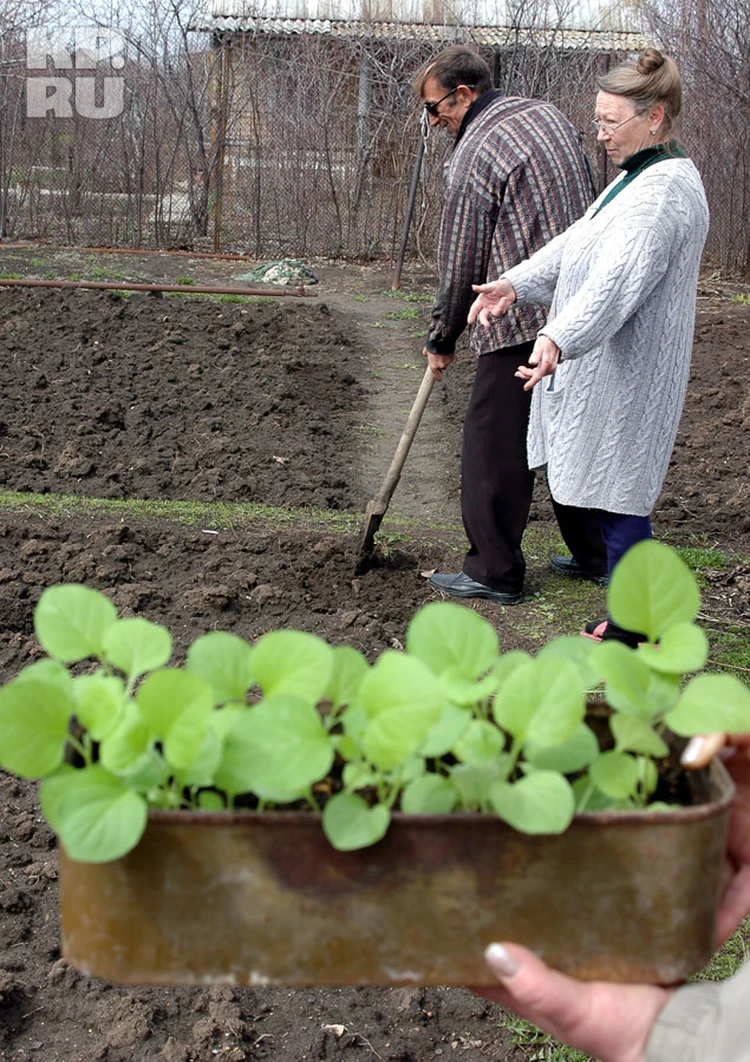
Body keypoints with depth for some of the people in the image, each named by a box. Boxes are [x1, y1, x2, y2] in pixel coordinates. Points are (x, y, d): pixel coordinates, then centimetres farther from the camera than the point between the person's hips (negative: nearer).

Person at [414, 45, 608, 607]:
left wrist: (441, 339, 4)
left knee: (494, 445, 1)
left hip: (522, 325, -9)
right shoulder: (550, 114, 12)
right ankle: (596, 557, 26)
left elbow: (461, 263, -9)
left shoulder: (475, 154, -12)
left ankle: (494, 571, 8)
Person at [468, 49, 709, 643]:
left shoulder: (668, 188, -18)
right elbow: (576, 243, 12)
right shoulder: (637, 177, 17)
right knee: (612, 493, 16)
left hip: (627, 377, -10)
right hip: (603, 369, 10)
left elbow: (620, 278, -32)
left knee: (619, 499, -3)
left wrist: (560, 339, -43)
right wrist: (517, 284, -2)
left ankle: (627, 635, 9)